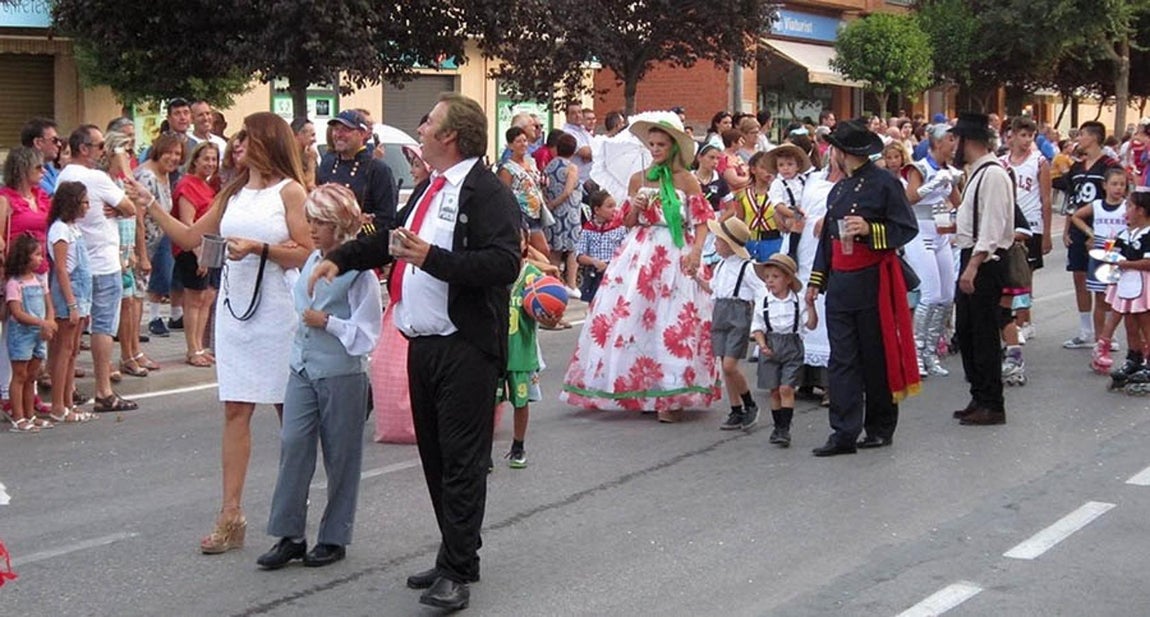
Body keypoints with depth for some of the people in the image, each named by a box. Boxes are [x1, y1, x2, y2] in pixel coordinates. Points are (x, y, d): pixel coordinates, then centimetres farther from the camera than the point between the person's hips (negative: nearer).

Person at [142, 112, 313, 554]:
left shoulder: (289, 191, -2)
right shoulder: (232, 194, 16)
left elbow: (305, 253, -9)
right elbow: (191, 237, 17)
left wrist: (258, 247, -19)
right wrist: (150, 209, 12)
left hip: (277, 310, -5)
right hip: (235, 306, 5)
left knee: (290, 410, 3)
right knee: (236, 410, 1)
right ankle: (231, 516, 0)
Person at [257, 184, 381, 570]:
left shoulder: (358, 271, -12)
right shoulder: (310, 262, 8)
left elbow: (365, 333, -13)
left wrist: (327, 323, -16)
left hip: (342, 373, -6)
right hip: (303, 368, 6)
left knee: (340, 455, 5)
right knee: (293, 444, -1)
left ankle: (334, 538, 16)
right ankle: (289, 535, 5)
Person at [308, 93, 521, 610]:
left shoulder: (488, 192, -12)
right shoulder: (430, 189, 16)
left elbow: (504, 264, -24)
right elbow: (391, 239, 32)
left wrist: (433, 258, -27)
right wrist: (341, 259, 21)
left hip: (465, 349, -9)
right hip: (423, 345, 9)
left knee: (461, 461, -5)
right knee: (435, 457, 15)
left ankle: (457, 572, 0)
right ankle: (455, 557, 25)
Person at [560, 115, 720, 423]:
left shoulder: (686, 180, 2)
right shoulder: (638, 179, 11)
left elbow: (702, 221, -1)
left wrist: (696, 251, -14)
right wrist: (635, 209, -4)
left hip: (676, 256, -3)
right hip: (641, 255, 4)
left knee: (673, 322, -6)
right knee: (630, 315, -1)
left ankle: (672, 396, -2)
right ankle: (639, 389, 9)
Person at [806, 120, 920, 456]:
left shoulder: (884, 183, -7)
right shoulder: (839, 189, 15)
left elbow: (907, 229, -8)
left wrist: (870, 230, -21)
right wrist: (816, 279, 18)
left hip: (873, 283, -6)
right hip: (840, 284, 6)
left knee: (877, 357, 5)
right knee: (842, 359, 1)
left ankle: (881, 428, 18)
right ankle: (844, 433, 2)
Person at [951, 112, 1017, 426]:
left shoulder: (993, 174, -17)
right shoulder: (977, 172, 14)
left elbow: (992, 227, -22)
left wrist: (973, 266, -24)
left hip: (986, 262, -10)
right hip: (972, 258, 10)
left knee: (984, 335, -4)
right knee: (965, 331, 14)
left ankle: (992, 406, 4)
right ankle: (979, 398, 23)